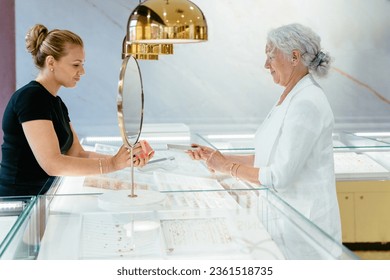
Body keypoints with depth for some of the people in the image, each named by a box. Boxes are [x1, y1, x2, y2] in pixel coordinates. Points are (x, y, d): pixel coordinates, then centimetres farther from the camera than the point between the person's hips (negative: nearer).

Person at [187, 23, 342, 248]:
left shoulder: (307, 103, -20)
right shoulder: (289, 97, 10)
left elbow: (279, 176, -22)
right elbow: (268, 157, 14)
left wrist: (228, 167, -10)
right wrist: (220, 157, 7)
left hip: (307, 220, -8)